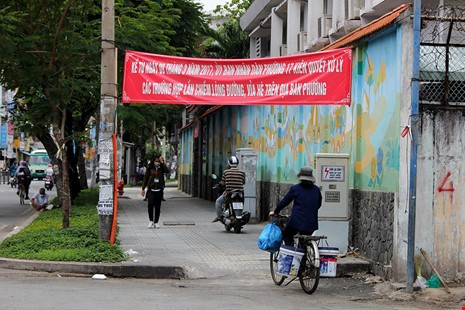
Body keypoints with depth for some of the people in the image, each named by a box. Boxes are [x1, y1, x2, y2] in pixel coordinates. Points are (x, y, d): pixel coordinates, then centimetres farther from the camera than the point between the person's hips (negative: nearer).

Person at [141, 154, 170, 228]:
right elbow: (145, 178, 9)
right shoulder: (150, 168, 4)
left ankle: (156, 222, 14)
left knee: (158, 207, 4)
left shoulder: (162, 168, 5)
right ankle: (151, 220, 2)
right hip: (151, 189, -1)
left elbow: (167, 171, -16)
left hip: (159, 190, 1)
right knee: (150, 205, -15)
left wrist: (162, 163, -14)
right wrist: (143, 189, 7)